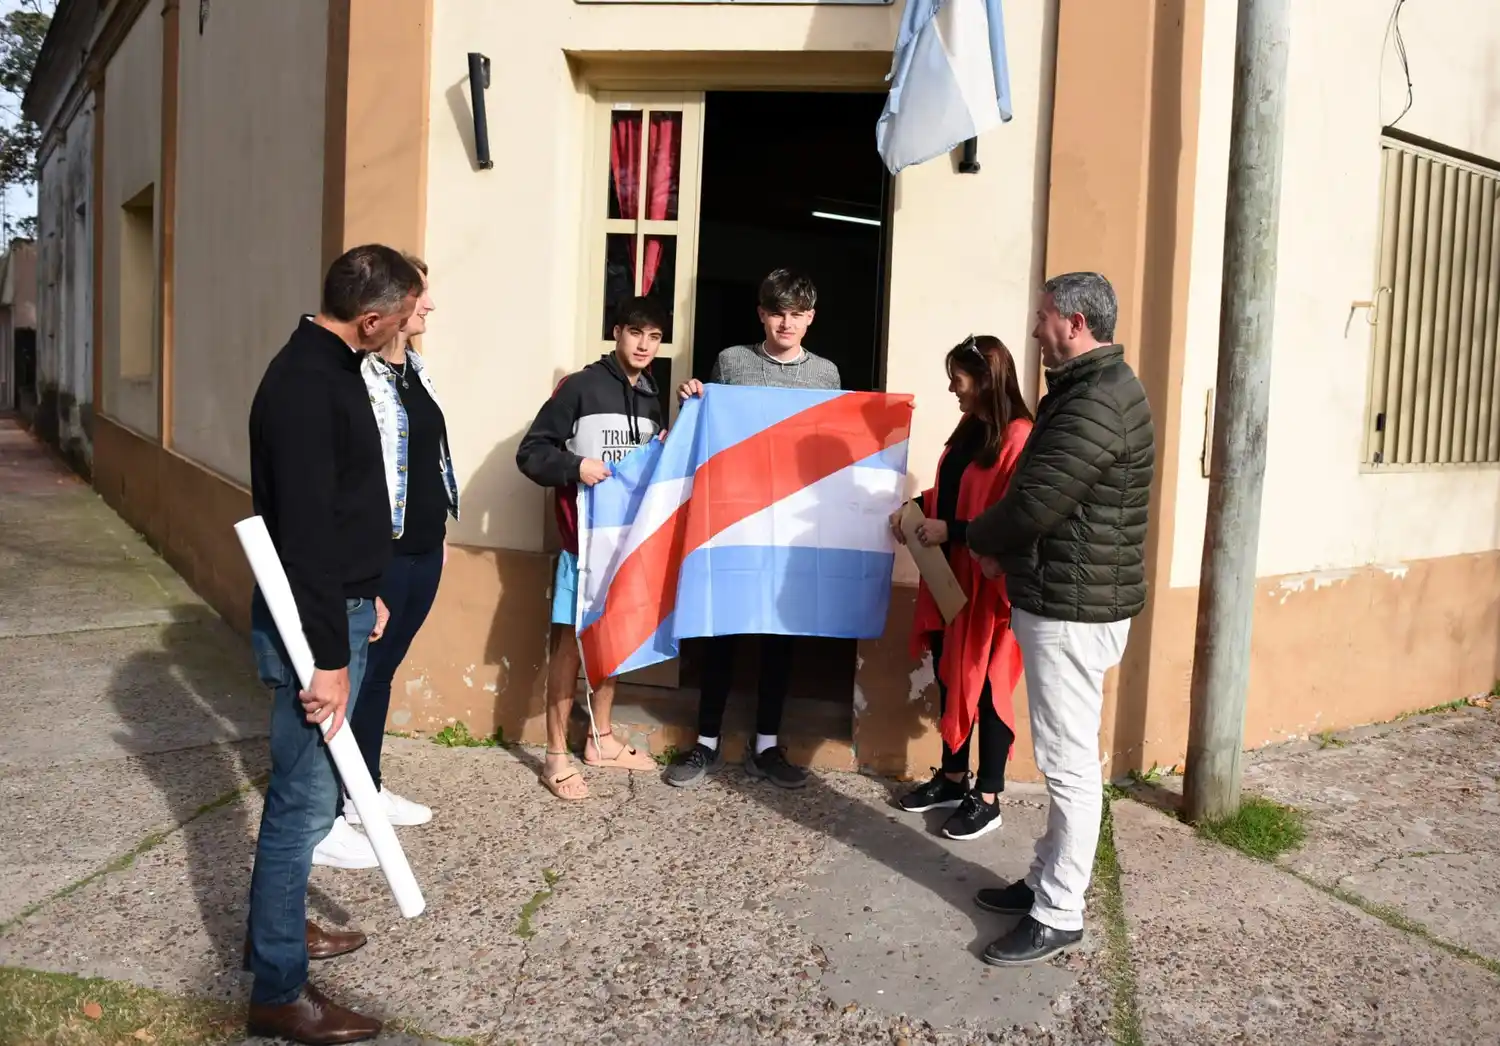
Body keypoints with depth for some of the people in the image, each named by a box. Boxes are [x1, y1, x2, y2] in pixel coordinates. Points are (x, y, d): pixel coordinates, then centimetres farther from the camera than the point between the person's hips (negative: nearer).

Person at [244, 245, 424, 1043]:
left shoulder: (331, 367, 9)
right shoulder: (306, 386, -23)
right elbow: (306, 533, -25)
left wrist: (366, 594, 22)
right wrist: (329, 657, -23)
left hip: (336, 604, 10)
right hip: (311, 620, -10)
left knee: (306, 789, 21)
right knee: (306, 799, -1)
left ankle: (277, 929, 38)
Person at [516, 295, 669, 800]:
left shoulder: (652, 401, 12)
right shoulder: (580, 387, -6)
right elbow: (530, 452, -8)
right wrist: (575, 466, -22)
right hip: (587, 534, -6)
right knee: (572, 639, -3)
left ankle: (600, 739, 27)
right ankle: (556, 755, 4)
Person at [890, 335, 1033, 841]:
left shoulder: (1018, 438, -19)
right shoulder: (969, 431, 10)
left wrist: (950, 530, -21)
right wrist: (916, 507, 6)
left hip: (988, 584, -9)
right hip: (949, 578, 9)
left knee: (984, 687, 2)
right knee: (949, 679, 16)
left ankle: (987, 800, 15)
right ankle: (953, 778, 30)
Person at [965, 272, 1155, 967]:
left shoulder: (1097, 401, -20)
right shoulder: (1092, 387, 15)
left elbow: (1033, 501, -22)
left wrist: (981, 541, -3)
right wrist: (1005, 549, 5)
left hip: (1072, 608, -11)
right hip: (1059, 598, 11)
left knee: (1070, 764, -1)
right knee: (1063, 758, 18)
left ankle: (1059, 916, 9)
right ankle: (1049, 880, 31)